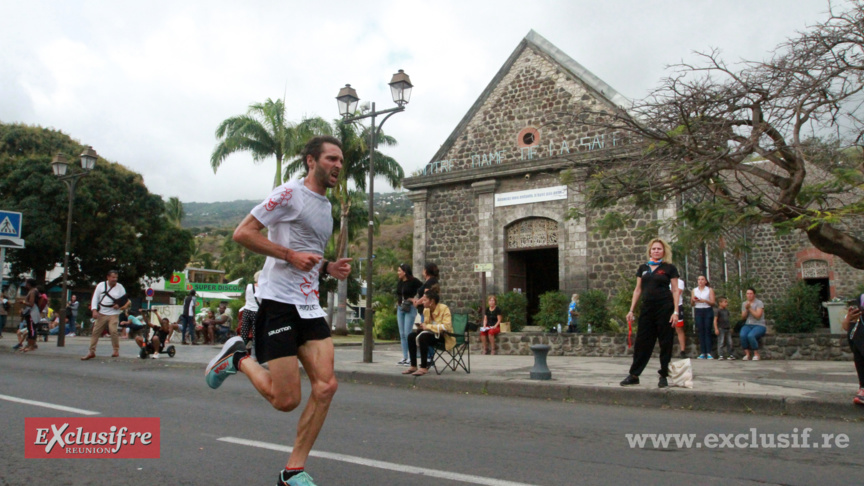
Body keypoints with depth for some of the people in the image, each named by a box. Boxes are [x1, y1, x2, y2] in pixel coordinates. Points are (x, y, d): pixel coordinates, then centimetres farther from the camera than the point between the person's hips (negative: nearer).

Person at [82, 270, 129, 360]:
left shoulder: (120, 287, 1)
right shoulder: (101, 285, 1)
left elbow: (126, 301, 6)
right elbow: (95, 298, 2)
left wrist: (120, 306, -14)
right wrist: (94, 310, -8)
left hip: (114, 314, -2)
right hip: (101, 314, 2)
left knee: (113, 331, -13)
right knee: (95, 332, 6)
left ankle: (116, 350, 3)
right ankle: (92, 352, 16)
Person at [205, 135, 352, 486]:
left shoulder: (325, 206, 20)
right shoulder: (290, 193, -7)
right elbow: (242, 233, -11)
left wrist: (328, 268, 9)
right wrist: (290, 255, -17)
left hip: (309, 306, 8)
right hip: (278, 302, -8)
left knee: (326, 385, -6)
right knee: (286, 400, -7)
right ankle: (238, 358, 20)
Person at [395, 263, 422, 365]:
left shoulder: (413, 281, -9)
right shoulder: (400, 282, 12)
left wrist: (414, 299, -13)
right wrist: (398, 302, 8)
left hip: (410, 309, -7)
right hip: (400, 308, 7)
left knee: (407, 333, -11)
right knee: (402, 334, 6)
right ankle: (405, 357, 11)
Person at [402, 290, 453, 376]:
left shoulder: (444, 309, -16)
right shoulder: (426, 310, 5)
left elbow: (446, 326, -29)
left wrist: (428, 326, -27)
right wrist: (421, 327, -5)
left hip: (444, 337, -8)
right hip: (432, 334, 8)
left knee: (423, 337, -32)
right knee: (411, 336, -10)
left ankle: (424, 368, -27)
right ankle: (413, 366, -6)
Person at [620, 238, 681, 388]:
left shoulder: (669, 268, 1)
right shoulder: (643, 268, 12)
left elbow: (675, 290, -1)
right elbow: (638, 290, 14)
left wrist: (675, 312, -10)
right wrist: (631, 310, 8)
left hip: (665, 308, -3)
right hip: (647, 308, 4)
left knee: (665, 342, 2)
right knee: (641, 342, 5)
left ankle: (664, 376, 11)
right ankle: (634, 375, 10)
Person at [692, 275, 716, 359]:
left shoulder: (710, 290, 4)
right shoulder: (694, 290, 12)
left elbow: (712, 303, -3)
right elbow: (692, 304, 13)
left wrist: (705, 300, -19)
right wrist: (693, 300, -8)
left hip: (708, 311, -3)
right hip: (698, 311, 3)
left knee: (707, 331, -7)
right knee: (700, 332, -1)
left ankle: (708, 353, -8)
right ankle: (702, 353, -1)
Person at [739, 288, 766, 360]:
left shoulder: (759, 303, -4)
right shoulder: (744, 304, 13)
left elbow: (758, 316, -16)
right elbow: (743, 317, 6)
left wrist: (750, 308, -18)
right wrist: (746, 309, -9)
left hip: (759, 326, -4)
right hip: (748, 325, 4)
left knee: (750, 335, -35)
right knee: (742, 335, -31)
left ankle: (756, 354, -17)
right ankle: (747, 354, -21)